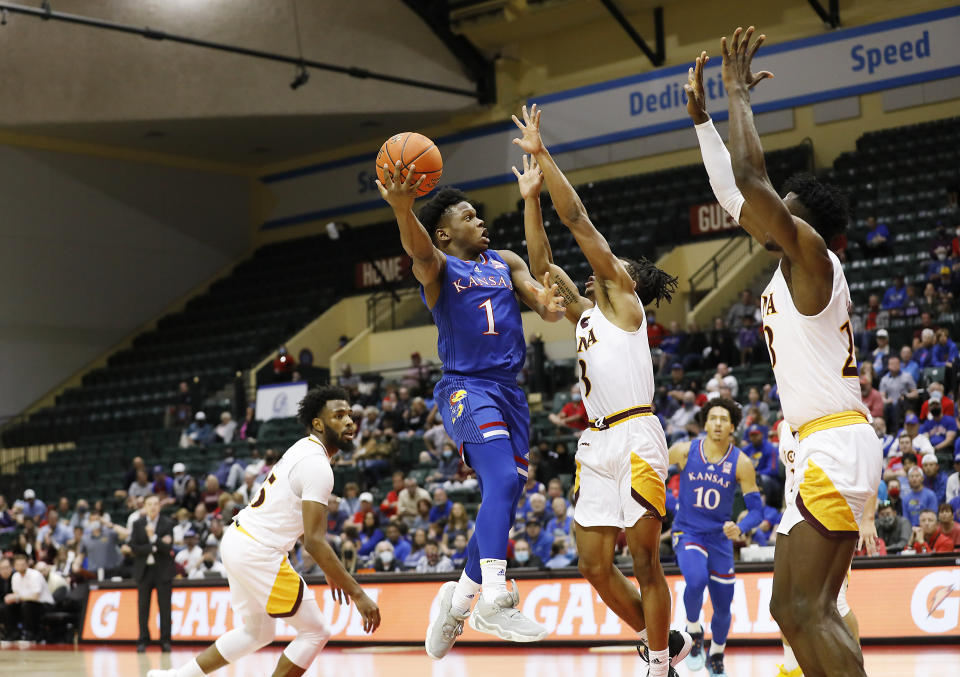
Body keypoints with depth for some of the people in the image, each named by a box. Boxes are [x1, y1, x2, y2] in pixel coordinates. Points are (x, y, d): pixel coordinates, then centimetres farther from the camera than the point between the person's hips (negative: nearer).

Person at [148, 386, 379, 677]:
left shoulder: (303, 449, 13)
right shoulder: (318, 466, -18)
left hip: (237, 541, 10)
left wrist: (331, 570, 24)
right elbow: (314, 541, -23)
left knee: (258, 632, 24)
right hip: (258, 553, -10)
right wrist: (357, 593, -22)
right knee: (315, 631, 0)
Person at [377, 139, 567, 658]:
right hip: (466, 387, -7)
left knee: (502, 498, 9)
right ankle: (494, 600, -35)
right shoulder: (437, 265, 0)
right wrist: (402, 208, -47)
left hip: (509, 389, 7)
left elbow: (536, 294, 1)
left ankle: (458, 598, 25)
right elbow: (417, 248, -24)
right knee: (503, 480, -27)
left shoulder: (506, 262, 17)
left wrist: (549, 306, -26)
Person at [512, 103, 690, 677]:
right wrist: (530, 196, 19)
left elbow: (579, 220, 0)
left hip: (636, 437, -7)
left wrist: (541, 154, 2)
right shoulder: (585, 312, 22)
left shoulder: (625, 297, 4)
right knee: (595, 565, 5)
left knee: (644, 559, -5)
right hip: (599, 442, 7)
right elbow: (542, 264, 22)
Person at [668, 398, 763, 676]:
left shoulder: (741, 463, -11)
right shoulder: (684, 451, -10)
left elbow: (757, 510, -11)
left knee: (723, 608, 9)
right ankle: (693, 630, -3)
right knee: (696, 581, -32)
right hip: (687, 534, -2)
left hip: (720, 538, 2)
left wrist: (740, 528, -29)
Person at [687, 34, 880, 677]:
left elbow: (750, 178, -19)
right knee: (793, 609, 10)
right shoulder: (794, 265, 17)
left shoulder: (812, 254, -7)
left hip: (836, 447, -10)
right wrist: (702, 116, 27)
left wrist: (739, 93, -7)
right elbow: (734, 195, 25)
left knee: (808, 611, -15)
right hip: (823, 449, 10)